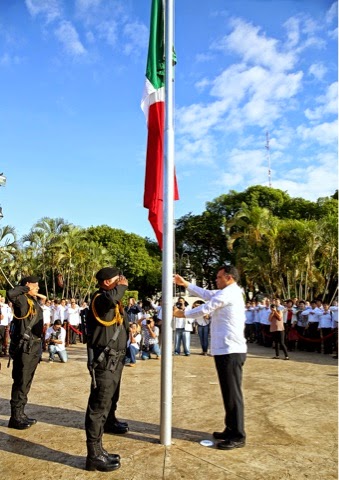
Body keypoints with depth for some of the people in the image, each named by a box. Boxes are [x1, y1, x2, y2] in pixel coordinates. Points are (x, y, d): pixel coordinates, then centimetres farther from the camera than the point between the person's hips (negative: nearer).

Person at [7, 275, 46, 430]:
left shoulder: (34, 301, 14)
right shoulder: (23, 300, -12)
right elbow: (10, 294, -35)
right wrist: (26, 288, -19)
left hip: (33, 346, 9)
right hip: (24, 347, -9)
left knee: (26, 383, 17)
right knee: (20, 383, -2)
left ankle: (21, 414, 28)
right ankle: (15, 418, 9)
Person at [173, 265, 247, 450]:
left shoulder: (228, 293, -13)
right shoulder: (229, 293, 18)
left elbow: (205, 308, -10)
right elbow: (206, 294, 23)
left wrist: (182, 313, 3)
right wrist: (185, 284, 24)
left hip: (230, 351, -11)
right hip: (228, 350, 11)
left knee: (233, 393, -4)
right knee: (229, 392, 15)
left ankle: (238, 436, 4)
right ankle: (231, 430, 24)